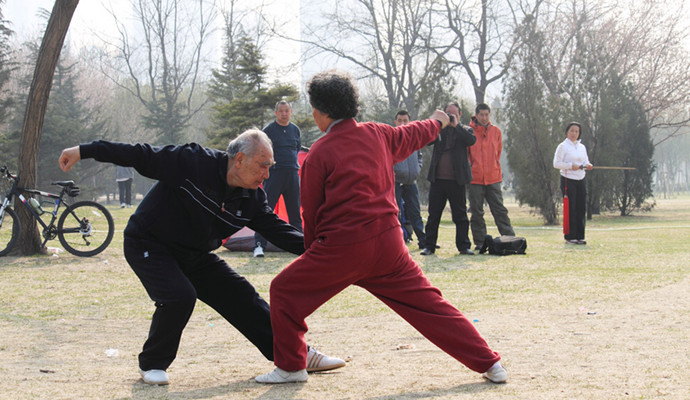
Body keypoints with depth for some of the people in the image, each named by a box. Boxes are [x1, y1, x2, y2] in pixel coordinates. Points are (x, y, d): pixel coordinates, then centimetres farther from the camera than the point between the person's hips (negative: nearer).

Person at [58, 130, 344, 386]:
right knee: (179, 297, -28)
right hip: (149, 246, -6)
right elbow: (141, 155, -23)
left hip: (194, 255, 6)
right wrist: (84, 151, -24)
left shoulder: (252, 199, -7)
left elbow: (278, 230, -5)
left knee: (242, 297, 3)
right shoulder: (193, 162, -26)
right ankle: (152, 364, -3)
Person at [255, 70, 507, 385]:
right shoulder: (377, 134, 8)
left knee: (285, 291, 11)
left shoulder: (319, 153, -5)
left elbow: (311, 211, 3)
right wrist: (437, 122, 51)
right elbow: (412, 135, 29)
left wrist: (312, 253, 18)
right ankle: (489, 363, 11)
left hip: (342, 247, -5)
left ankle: (290, 367, 14)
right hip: (388, 242, 5)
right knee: (427, 303, 11)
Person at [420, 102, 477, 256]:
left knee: (460, 214, 4)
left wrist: (456, 125, -15)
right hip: (437, 179, 1)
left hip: (456, 180, -1)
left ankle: (464, 246, 12)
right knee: (433, 214, 4)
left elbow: (472, 140, -13)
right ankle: (429, 246, 9)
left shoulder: (464, 130, 8)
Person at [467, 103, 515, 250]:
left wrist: (494, 168, 11)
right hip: (475, 178, -2)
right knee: (477, 213, 3)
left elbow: (498, 152, 16)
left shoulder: (496, 131, 8)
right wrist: (470, 167, -2)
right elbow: (464, 153, 3)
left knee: (500, 210, 3)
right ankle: (479, 242, 9)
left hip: (493, 177, 2)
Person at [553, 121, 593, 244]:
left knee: (581, 209, 3)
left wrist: (587, 165, -3)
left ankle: (580, 236, 9)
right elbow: (556, 163, -9)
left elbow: (586, 161, 20)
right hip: (568, 180, -6)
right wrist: (571, 166, -19)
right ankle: (570, 237, -3)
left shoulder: (582, 147, 15)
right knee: (570, 209, -6)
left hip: (581, 180, 6)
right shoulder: (563, 146, -3)